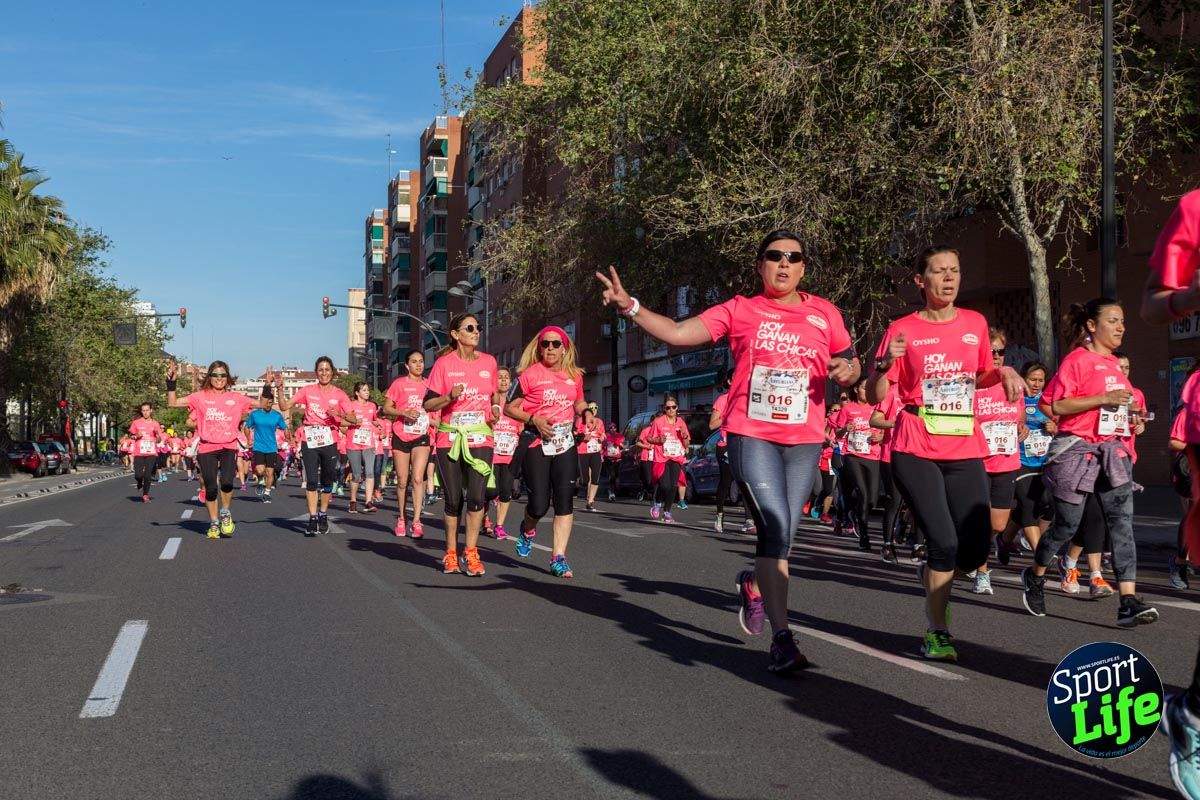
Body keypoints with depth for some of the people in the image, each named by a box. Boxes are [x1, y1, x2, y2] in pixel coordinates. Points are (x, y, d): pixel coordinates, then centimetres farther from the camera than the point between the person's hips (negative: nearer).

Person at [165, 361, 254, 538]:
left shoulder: (236, 398, 8)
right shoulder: (201, 397, 5)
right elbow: (173, 403, 2)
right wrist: (171, 382, -8)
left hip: (229, 447, 0)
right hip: (207, 449, 0)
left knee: (226, 481, -22)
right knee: (211, 487, 2)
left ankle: (225, 513, 7)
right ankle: (214, 523, 22)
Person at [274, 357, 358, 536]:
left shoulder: (339, 394, 2)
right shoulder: (307, 391, 3)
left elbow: (353, 419, -3)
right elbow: (284, 406, 1)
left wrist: (341, 415, -21)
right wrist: (279, 389, -12)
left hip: (329, 442, 1)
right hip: (310, 441, -1)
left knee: (327, 481, 9)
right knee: (311, 481, -5)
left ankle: (323, 515, 24)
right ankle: (312, 519, -1)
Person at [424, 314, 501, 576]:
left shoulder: (489, 362, 8)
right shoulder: (444, 363, 0)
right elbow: (428, 404, 0)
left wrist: (495, 409, 4)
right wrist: (449, 397, -17)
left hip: (480, 439, 1)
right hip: (450, 439, -1)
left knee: (476, 496, -10)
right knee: (453, 499, 4)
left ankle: (470, 553, 3)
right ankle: (451, 553, 20)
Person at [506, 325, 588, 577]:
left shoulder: (575, 376, 11)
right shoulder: (529, 374, -3)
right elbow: (510, 408, -2)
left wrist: (587, 409, 3)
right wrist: (534, 420, -16)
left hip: (565, 443, 4)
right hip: (537, 443, -3)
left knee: (565, 500, -5)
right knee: (539, 504, -6)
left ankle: (558, 557, 0)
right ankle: (528, 530, 30)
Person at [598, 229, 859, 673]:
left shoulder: (824, 313, 9)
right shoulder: (739, 310, 3)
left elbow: (851, 364, 18)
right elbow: (678, 333, -5)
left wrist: (849, 369, -6)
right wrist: (630, 306, -17)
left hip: (804, 440, 3)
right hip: (751, 435, -3)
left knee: (781, 534, 9)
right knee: (776, 526, -16)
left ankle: (753, 584, 43)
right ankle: (782, 638, -11)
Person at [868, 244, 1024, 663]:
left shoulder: (975, 323, 9)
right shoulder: (902, 330, -2)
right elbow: (876, 396, -3)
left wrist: (1003, 371, 3)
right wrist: (886, 364, -22)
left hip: (965, 451, 4)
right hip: (916, 451, -4)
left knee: (976, 549, 0)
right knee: (944, 542, -13)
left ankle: (932, 574, 34)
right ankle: (937, 631, 4)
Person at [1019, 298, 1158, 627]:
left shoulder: (1114, 364, 16)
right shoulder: (1077, 359, -7)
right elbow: (1056, 405, -16)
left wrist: (1128, 411, 11)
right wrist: (1104, 398, -20)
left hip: (1112, 451, 7)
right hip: (1077, 450, -6)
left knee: (1123, 522, -8)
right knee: (1066, 525, 3)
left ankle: (1129, 603, -13)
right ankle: (1035, 576, 29)